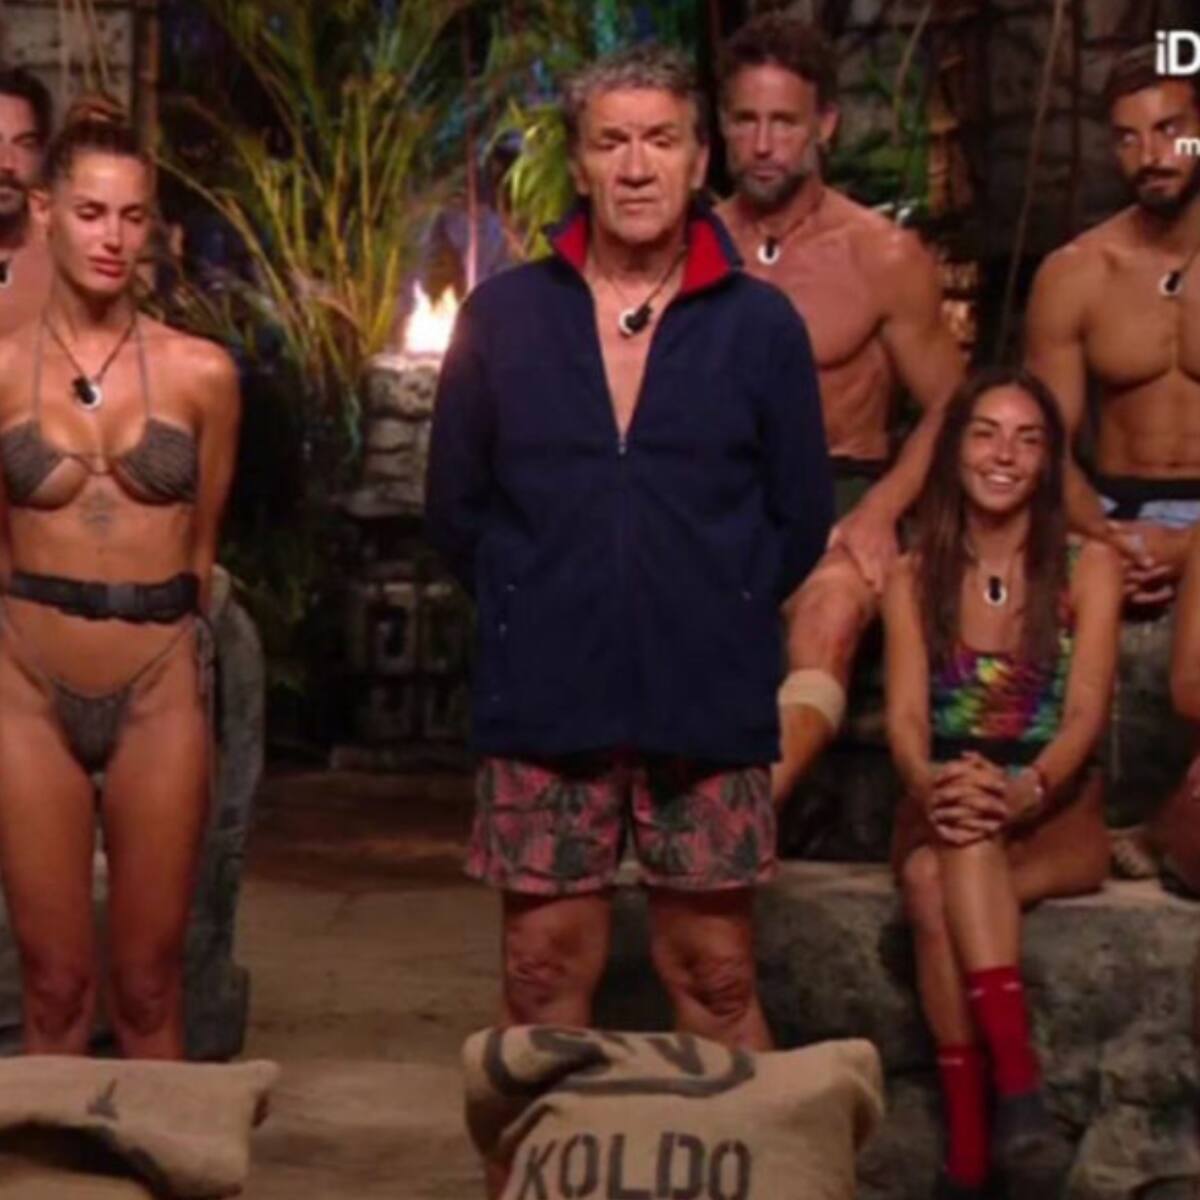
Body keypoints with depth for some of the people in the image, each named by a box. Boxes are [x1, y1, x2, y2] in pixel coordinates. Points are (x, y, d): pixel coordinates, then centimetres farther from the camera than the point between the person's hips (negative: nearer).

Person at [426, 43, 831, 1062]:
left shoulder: (760, 325, 2)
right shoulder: (502, 318, 4)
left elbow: (799, 517, 9)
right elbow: (456, 509, 12)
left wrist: (714, 617, 4)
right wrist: (536, 612, 7)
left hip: (710, 708, -1)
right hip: (545, 704, 1)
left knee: (717, 978, 5)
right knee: (545, 974, 6)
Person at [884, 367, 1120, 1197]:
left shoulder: (1089, 567, 4)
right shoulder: (915, 577, 9)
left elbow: (1086, 712, -8)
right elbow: (905, 712, -4)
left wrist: (1026, 787, -30)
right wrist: (928, 780, -28)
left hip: (1058, 820, -2)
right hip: (942, 807, 2)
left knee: (938, 888, -35)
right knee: (939, 864, -36)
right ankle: (1017, 1079, -43)